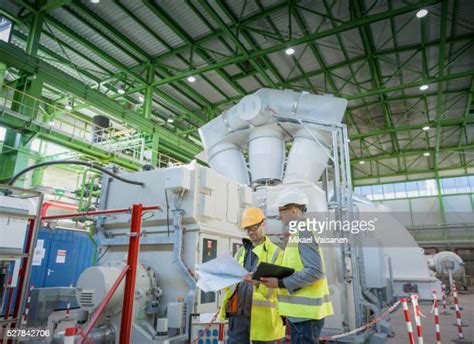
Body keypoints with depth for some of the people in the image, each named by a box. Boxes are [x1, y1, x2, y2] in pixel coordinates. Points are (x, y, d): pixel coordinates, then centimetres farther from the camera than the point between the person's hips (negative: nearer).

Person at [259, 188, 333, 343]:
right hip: (303, 309, 10)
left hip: (305, 311, -10)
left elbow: (315, 271, -22)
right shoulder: (299, 233, 16)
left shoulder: (303, 232, -14)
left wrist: (280, 283, -20)